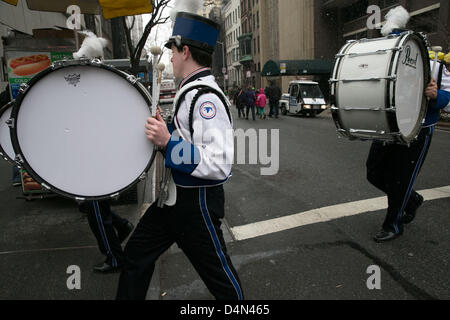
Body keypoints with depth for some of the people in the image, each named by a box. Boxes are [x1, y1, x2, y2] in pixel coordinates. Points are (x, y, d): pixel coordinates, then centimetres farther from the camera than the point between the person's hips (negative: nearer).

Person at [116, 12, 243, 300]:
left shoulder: (206, 97, -24)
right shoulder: (192, 92, 8)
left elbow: (220, 164, -31)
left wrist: (168, 142, -31)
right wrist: (164, 131, 11)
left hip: (197, 203, -10)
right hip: (175, 196, 10)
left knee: (219, 276, 11)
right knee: (136, 255, 19)